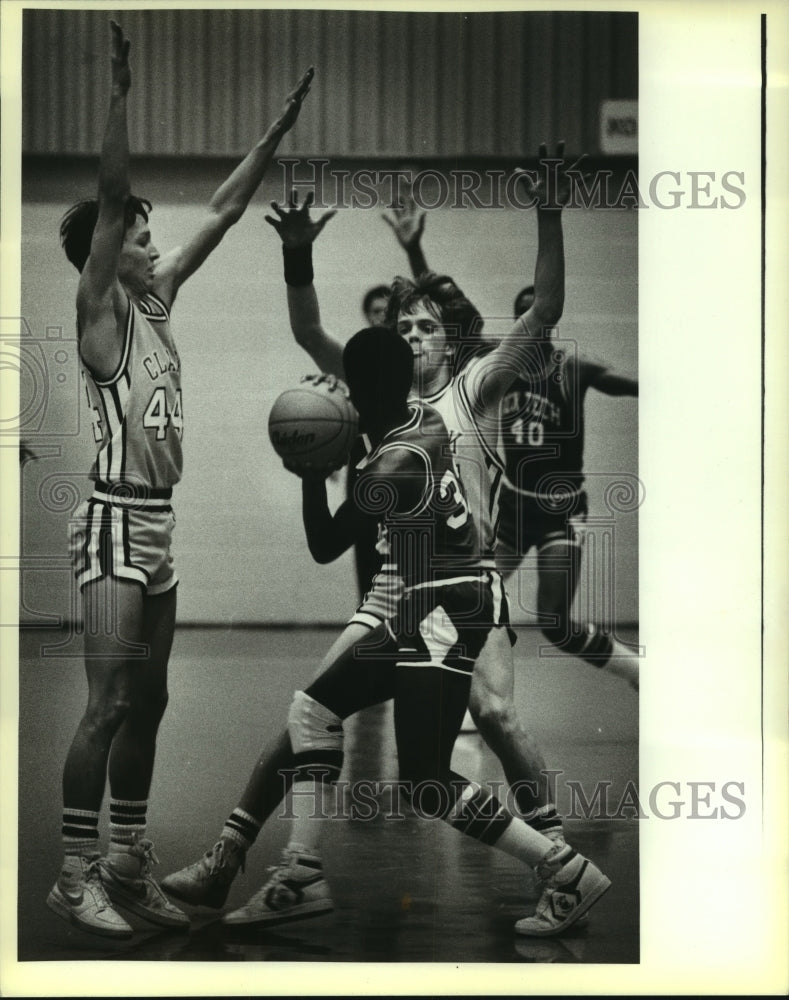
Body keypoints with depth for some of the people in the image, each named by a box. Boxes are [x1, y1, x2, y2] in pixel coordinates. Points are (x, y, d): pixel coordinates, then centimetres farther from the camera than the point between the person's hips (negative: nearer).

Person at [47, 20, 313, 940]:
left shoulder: (157, 297, 14)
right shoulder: (99, 310, -6)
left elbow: (222, 211, 17)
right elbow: (109, 200, -19)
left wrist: (280, 128, 17)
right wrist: (120, 93, -28)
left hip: (159, 523, 8)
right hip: (115, 522, -8)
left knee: (147, 700, 11)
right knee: (110, 702, -10)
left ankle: (128, 863, 19)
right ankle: (75, 874, -5)